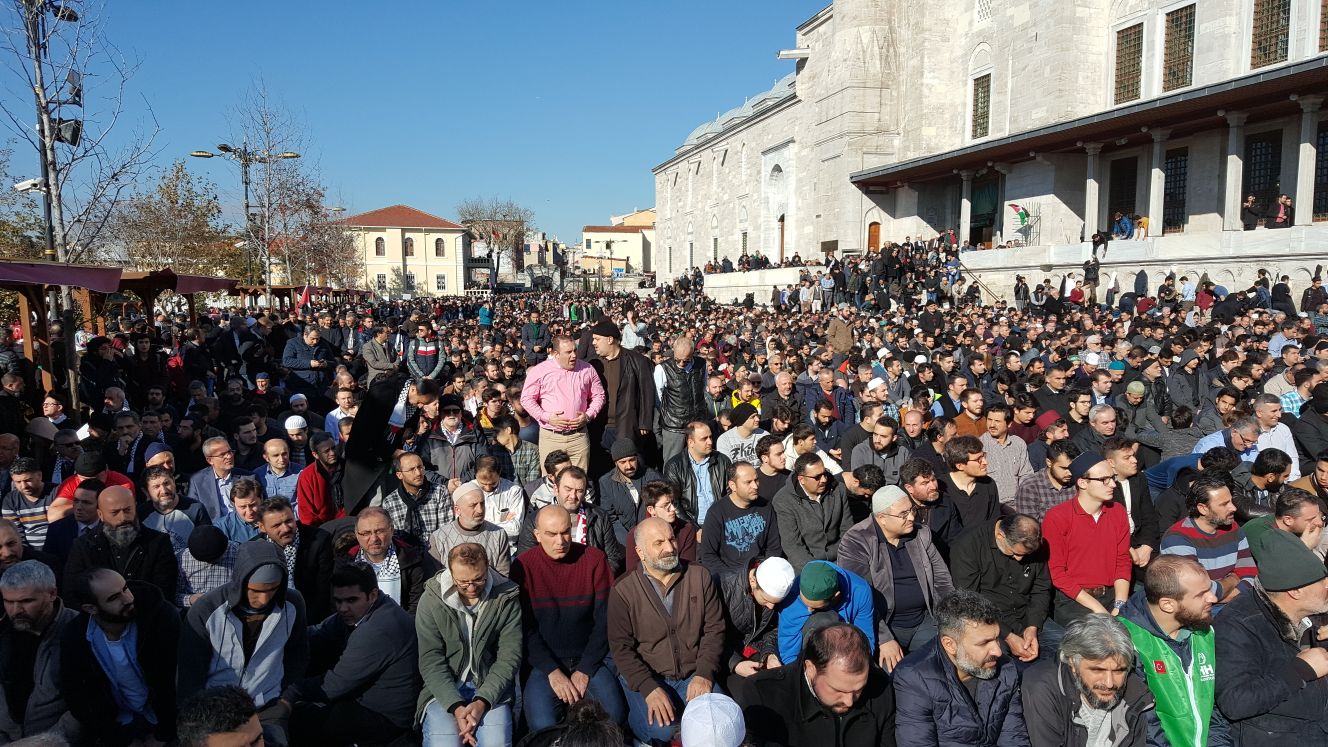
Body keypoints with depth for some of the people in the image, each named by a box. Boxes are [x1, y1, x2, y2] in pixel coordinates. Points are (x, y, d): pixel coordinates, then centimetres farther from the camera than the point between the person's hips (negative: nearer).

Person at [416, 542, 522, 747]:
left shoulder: (507, 598, -6)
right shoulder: (432, 600, -6)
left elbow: (509, 658, -6)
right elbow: (431, 661, -8)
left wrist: (482, 701, -19)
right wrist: (456, 707, -20)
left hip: (490, 688, 0)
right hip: (443, 690, 0)